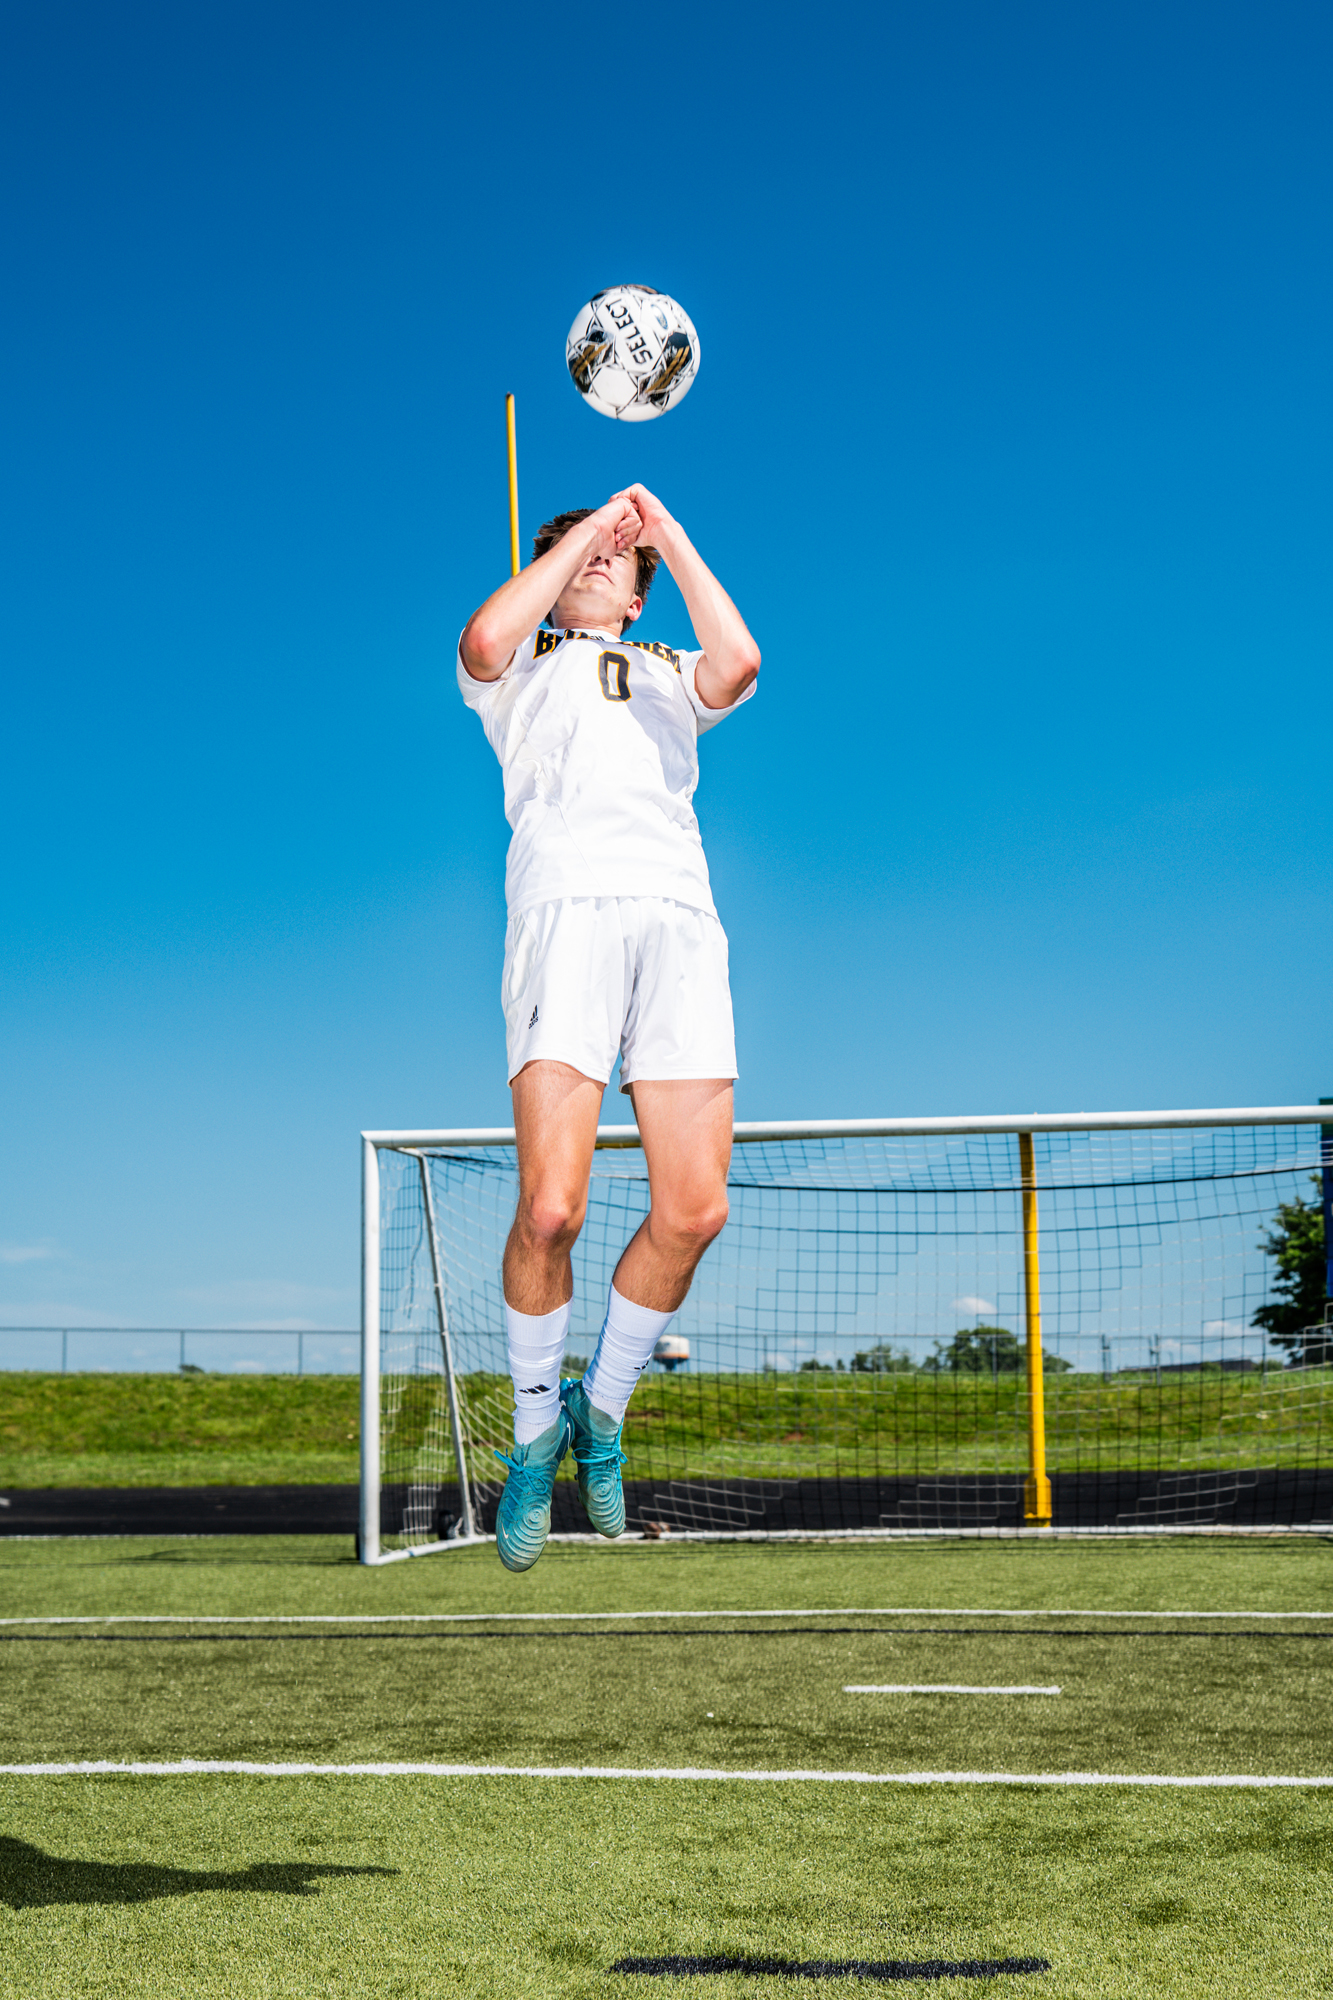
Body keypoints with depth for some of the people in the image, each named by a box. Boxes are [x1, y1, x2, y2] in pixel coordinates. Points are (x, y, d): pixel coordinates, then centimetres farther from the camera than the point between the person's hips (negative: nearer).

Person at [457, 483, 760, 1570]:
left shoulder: (671, 675, 32)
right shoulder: (522, 673, 26)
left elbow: (739, 663, 7)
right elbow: (482, 642, 0)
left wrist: (669, 536, 11)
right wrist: (581, 532, 9)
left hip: (679, 918, 3)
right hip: (564, 908, -2)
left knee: (693, 1210, -9)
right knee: (551, 1206, -16)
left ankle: (603, 1409, 14)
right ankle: (537, 1429, 6)